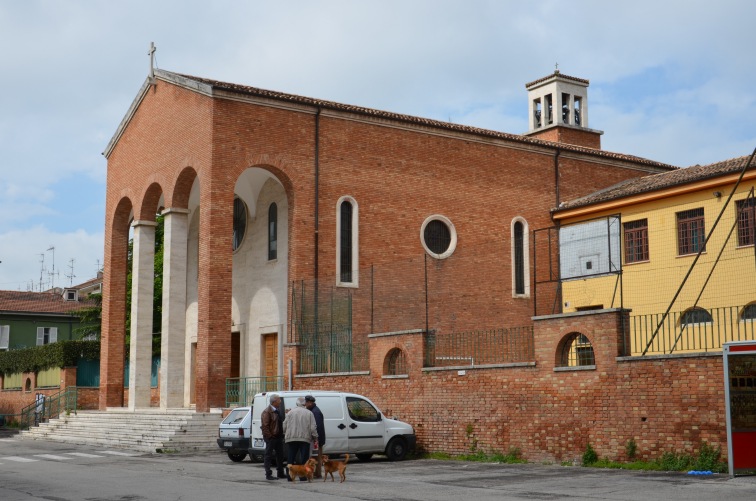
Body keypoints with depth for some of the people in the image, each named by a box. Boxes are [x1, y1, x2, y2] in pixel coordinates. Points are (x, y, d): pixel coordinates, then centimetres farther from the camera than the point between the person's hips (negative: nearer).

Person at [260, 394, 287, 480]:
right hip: (271, 437, -9)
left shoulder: (278, 410, 12)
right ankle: (268, 475, 3)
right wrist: (269, 436, -19)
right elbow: (264, 426, -19)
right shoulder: (267, 411, -15)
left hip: (278, 437, 9)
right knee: (268, 455, -1)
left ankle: (280, 473, 25)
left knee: (280, 455, 15)